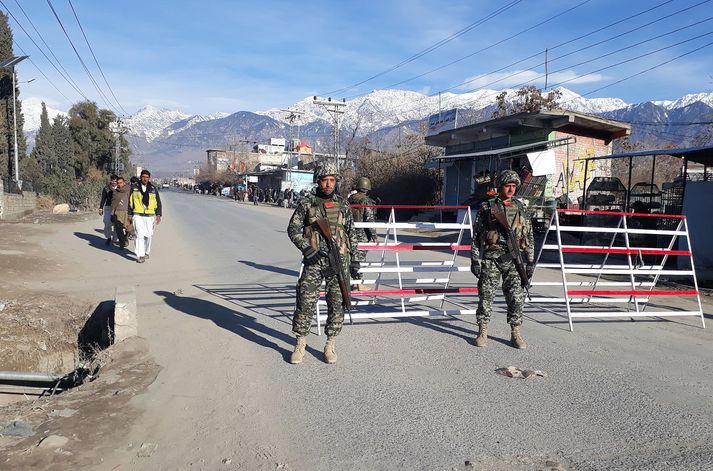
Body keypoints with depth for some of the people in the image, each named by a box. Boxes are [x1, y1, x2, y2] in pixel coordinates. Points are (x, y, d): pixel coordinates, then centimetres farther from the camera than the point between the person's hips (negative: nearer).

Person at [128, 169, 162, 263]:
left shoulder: (153, 189, 8)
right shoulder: (134, 188, 6)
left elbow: (158, 203, 9)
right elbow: (130, 202, 10)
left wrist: (158, 215, 1)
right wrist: (130, 215, 6)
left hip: (149, 216, 1)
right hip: (138, 216, -1)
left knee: (149, 235, 5)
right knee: (140, 235, -10)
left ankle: (146, 252, 25)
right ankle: (140, 256, -9)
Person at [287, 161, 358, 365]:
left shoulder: (343, 205, 8)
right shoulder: (306, 203, 2)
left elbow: (351, 233, 14)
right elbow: (293, 229, 1)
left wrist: (354, 258, 11)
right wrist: (306, 248, -13)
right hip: (314, 261, -2)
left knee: (337, 304, 4)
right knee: (306, 302, -1)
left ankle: (330, 345, 19)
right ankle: (300, 345, 14)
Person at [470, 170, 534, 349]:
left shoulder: (520, 209, 10)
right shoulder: (486, 208, 1)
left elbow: (529, 237, 13)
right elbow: (476, 235, 0)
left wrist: (530, 261, 7)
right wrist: (475, 260, -5)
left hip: (513, 259, 2)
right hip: (490, 258, -2)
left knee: (516, 297, 1)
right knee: (486, 296, 2)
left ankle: (516, 334, 13)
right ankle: (483, 332, 14)